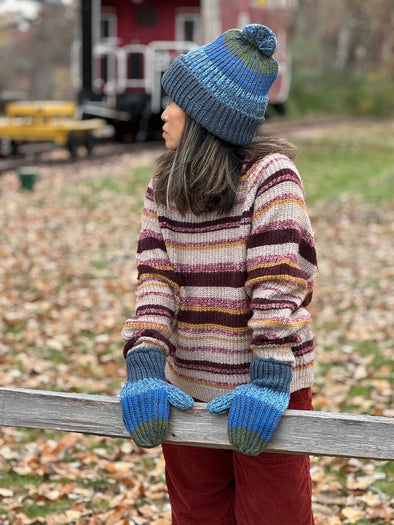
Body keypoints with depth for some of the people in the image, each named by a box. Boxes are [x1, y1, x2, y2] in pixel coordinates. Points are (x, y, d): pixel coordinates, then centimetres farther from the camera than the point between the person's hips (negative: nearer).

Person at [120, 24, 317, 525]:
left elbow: (279, 281, -18)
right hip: (187, 390, 5)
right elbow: (156, 280, -6)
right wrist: (144, 367, -20)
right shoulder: (163, 188, 5)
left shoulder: (270, 174, -11)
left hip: (263, 394, -5)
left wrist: (269, 381, -26)